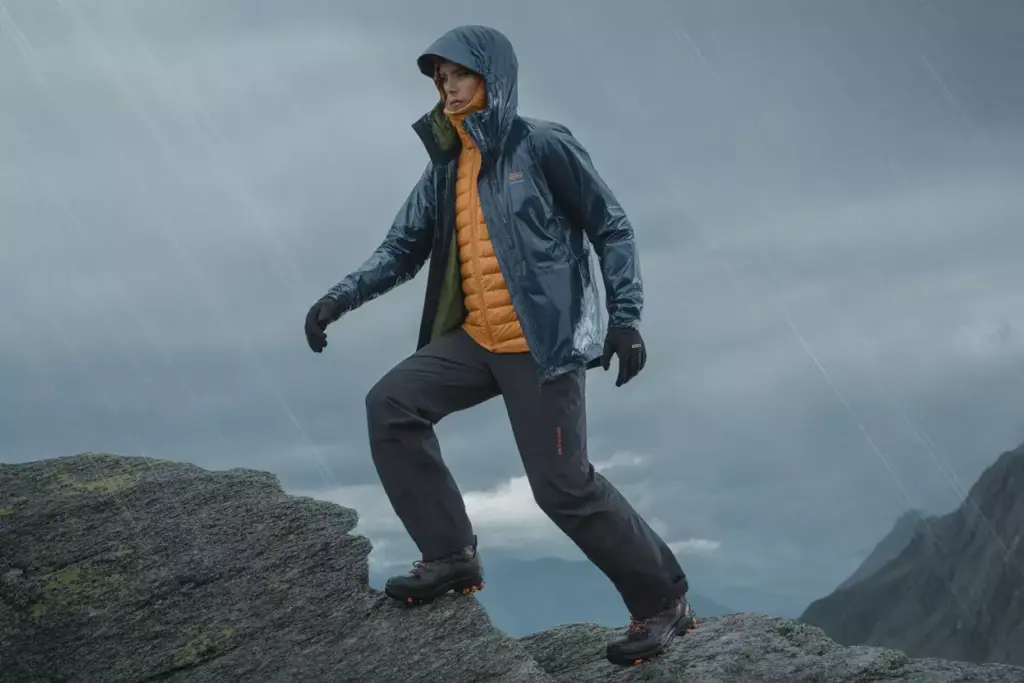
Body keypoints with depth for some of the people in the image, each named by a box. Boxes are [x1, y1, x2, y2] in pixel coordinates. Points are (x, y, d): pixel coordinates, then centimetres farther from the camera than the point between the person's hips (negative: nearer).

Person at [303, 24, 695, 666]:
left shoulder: (544, 145, -7)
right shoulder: (445, 168, 12)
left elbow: (613, 229, -5)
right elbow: (402, 248, 11)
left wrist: (625, 316, -13)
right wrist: (339, 298, -4)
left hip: (544, 342, -7)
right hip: (476, 338, 7)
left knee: (564, 484, -10)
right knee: (391, 404, -10)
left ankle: (664, 600, 7)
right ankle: (451, 555, -2)